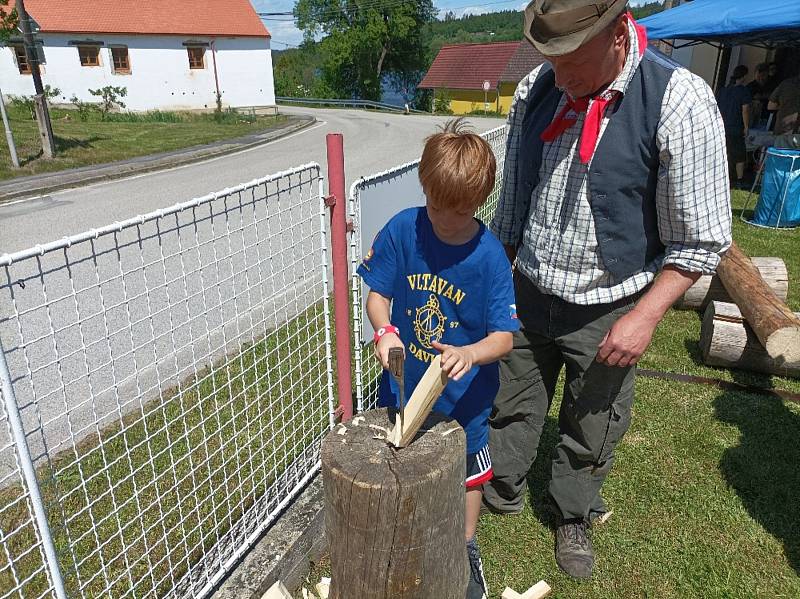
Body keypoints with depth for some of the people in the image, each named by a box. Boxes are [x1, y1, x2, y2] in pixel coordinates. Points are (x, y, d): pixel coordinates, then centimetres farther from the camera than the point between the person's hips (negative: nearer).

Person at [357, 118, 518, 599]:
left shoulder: (491, 256, -20)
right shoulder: (402, 230, -15)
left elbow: (504, 336, -20)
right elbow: (377, 293, -6)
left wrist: (470, 353, -40)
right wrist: (384, 331, -27)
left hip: (463, 393, -1)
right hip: (403, 384, 2)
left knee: (467, 474, 19)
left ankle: (466, 549, 48)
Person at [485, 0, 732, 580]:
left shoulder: (681, 103, -19)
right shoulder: (536, 90, -5)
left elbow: (700, 239, -12)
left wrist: (645, 316, -17)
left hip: (607, 313, -3)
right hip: (528, 293, 4)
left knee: (591, 432, 15)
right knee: (512, 406, 18)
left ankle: (575, 519, 43)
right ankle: (503, 491, 46)